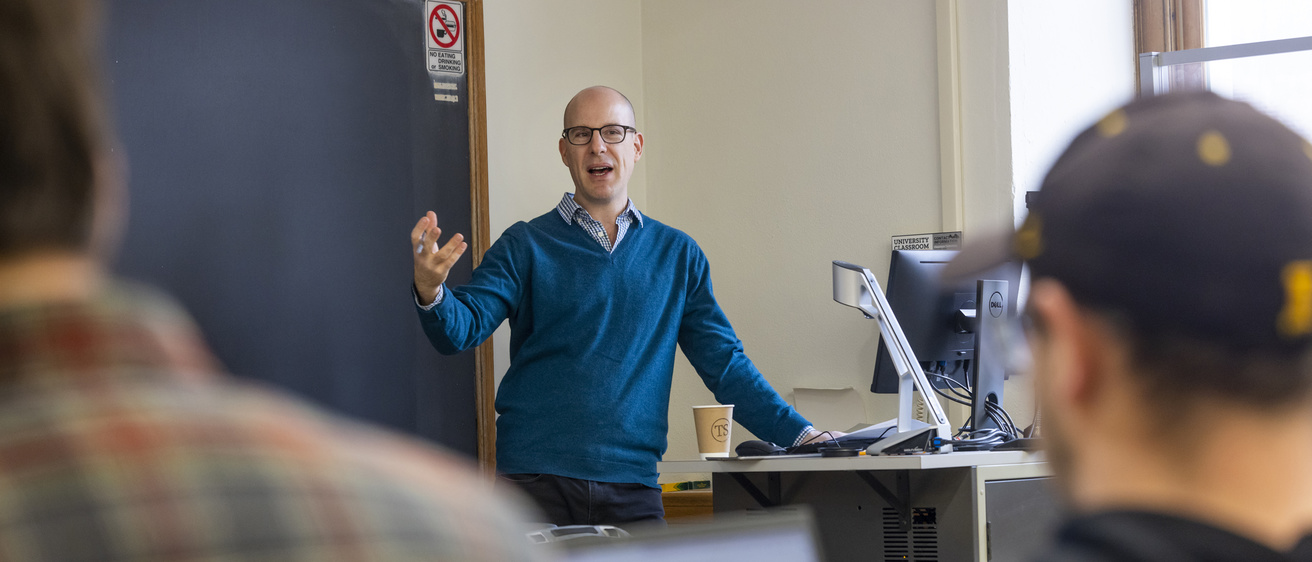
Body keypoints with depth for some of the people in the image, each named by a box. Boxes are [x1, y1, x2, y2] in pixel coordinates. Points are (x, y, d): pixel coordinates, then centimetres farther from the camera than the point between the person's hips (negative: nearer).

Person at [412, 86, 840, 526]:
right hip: (536, 480, -2)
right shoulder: (527, 246, 5)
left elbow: (725, 365, 13)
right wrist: (430, 292, -28)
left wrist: (802, 436, 4)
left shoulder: (678, 256, 12)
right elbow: (460, 329, -6)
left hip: (632, 486, 2)